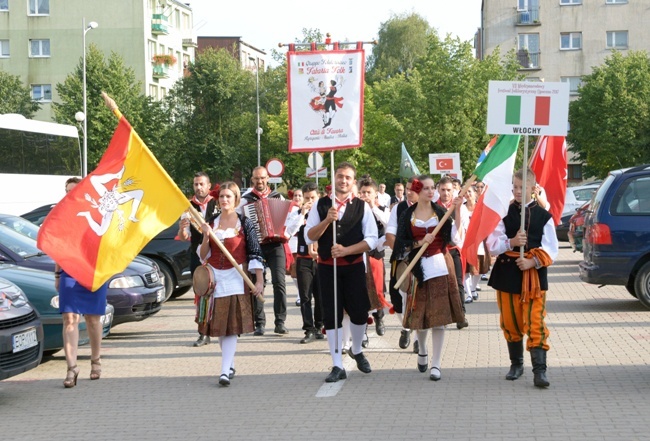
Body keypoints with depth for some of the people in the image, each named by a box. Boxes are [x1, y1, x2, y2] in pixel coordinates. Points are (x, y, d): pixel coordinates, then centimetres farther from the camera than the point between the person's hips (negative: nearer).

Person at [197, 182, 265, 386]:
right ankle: (230, 365, 21)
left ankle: (225, 371, -17)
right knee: (220, 325, 7)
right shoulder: (211, 222, 9)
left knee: (231, 324, -11)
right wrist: (205, 236, -8)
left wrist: (259, 281, -9)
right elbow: (203, 256, 10)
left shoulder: (245, 223, -1)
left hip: (236, 277, -4)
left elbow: (255, 254, -3)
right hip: (215, 277, 4)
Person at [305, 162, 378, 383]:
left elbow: (371, 240, -5)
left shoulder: (362, 207, 0)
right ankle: (338, 366, 9)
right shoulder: (320, 205, 3)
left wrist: (346, 250, -17)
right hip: (327, 267, 1)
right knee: (331, 315, 2)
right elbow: (309, 237, -3)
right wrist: (327, 220, -18)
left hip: (354, 266, 0)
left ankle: (356, 351, 32)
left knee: (359, 312, 3)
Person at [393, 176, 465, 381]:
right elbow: (401, 245, 0)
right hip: (419, 268, 0)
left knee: (439, 316, -4)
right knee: (420, 314, 8)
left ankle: (436, 364, 1)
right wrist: (420, 242, -14)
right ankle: (422, 351, 37)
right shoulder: (407, 215, 2)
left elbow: (454, 235, -9)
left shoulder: (440, 211, 4)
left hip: (440, 266, 0)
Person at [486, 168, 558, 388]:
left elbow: (551, 249, 0)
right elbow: (492, 245, -1)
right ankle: (516, 364, 26)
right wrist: (511, 242, -18)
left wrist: (533, 262, -15)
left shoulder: (543, 216, 2)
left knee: (536, 324, -8)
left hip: (534, 274, -2)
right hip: (507, 273, 2)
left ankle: (540, 371, -10)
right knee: (510, 322, 9)